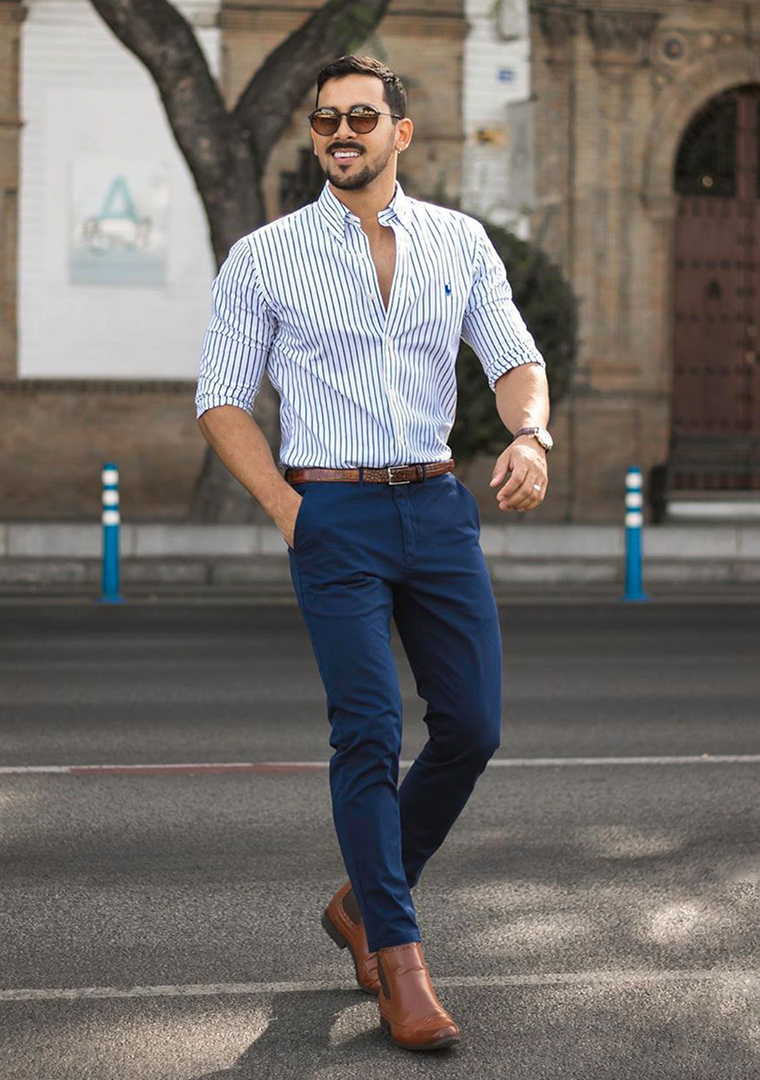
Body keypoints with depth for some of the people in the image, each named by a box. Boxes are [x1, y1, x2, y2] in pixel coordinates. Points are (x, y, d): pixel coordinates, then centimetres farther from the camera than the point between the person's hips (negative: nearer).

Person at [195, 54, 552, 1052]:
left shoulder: (461, 243, 9)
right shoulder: (264, 258, 1)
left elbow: (514, 358, 3)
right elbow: (222, 401, 4)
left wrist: (531, 435, -19)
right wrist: (289, 511, -6)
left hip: (439, 506, 4)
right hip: (334, 513, -3)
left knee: (471, 727, 3)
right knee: (369, 732, -10)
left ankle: (364, 901, 24)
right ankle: (398, 964, -2)